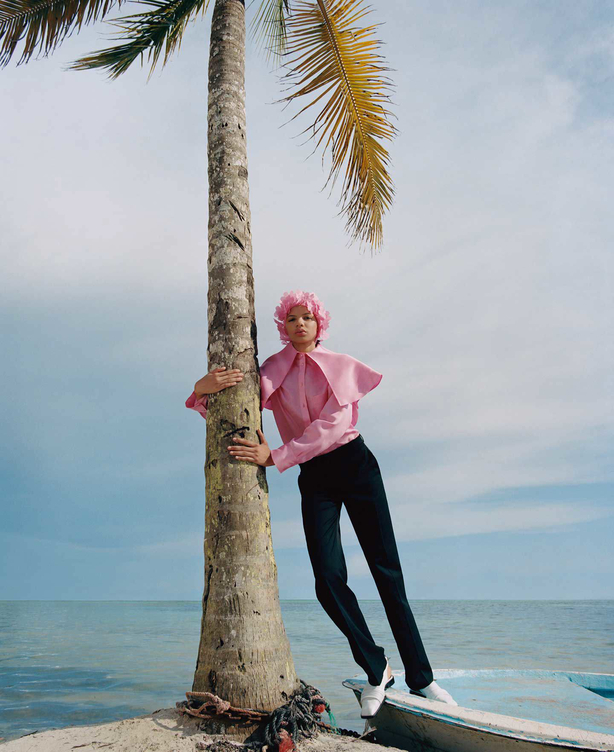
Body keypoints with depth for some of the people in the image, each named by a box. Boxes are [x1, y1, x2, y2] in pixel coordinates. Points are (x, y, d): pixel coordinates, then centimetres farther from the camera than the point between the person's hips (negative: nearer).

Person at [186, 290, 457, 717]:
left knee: (387, 570, 0)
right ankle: (377, 670, 8)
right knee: (328, 578, -11)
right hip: (314, 478, 1)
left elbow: (333, 423, -14)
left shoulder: (341, 365, 0)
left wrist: (275, 457, -23)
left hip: (354, 463, -1)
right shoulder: (271, 372, 4)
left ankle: (420, 677, 10)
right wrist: (203, 389, -27)